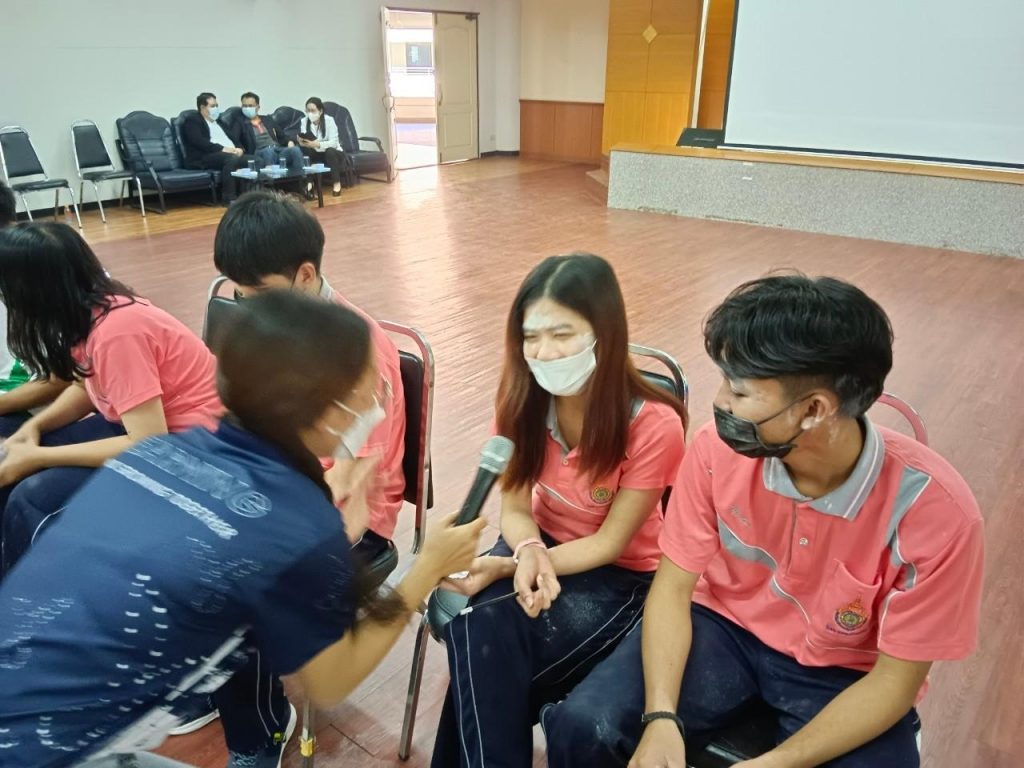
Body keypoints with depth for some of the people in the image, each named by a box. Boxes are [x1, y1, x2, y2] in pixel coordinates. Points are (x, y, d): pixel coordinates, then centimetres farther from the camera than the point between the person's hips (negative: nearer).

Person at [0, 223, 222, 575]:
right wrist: (34, 426, -3)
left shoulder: (116, 331, -28)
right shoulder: (91, 309, -4)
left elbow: (149, 445, -28)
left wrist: (37, 457, -21)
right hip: (136, 421, 9)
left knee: (31, 499, -18)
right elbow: (89, 386, 14)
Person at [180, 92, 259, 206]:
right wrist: (222, 149, -20)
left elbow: (235, 138, 22)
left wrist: (239, 149, -3)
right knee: (231, 159, -38)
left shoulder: (219, 121, 29)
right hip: (204, 157, -7)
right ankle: (229, 198, -38)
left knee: (255, 159, -21)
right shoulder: (192, 121, 5)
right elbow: (199, 142, -11)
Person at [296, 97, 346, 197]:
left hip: (333, 152, -3)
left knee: (330, 151, -36)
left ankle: (337, 183, -20)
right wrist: (301, 141, -37)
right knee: (303, 150, -25)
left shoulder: (329, 120, -19)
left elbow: (334, 142, -26)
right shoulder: (304, 121, -7)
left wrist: (317, 144, -41)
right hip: (316, 153, 3)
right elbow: (302, 140, -11)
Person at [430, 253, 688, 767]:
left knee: (487, 665, -24)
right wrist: (528, 553, -28)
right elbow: (514, 509, -4)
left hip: (620, 574, -3)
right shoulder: (521, 398, -12)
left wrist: (504, 568, -27)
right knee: (475, 627, -28)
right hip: (542, 544, 4)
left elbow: (610, 542, -17)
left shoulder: (654, 424, -25)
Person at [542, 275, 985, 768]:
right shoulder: (717, 450, -19)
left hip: (845, 671, 0)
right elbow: (673, 586, -10)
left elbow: (895, 679, -15)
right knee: (582, 725, -19)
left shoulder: (935, 510, -25)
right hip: (724, 627, 1)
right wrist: (661, 717, -24)